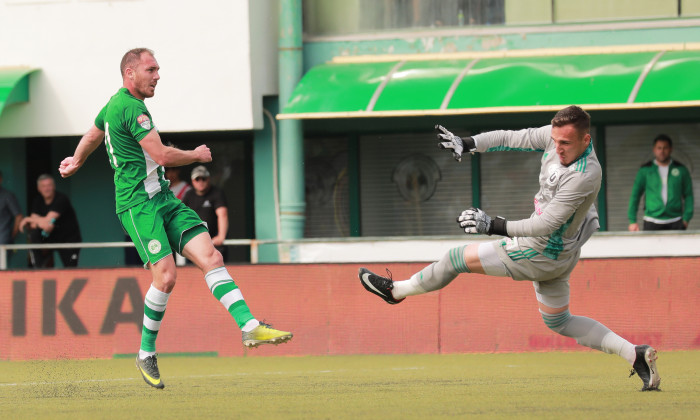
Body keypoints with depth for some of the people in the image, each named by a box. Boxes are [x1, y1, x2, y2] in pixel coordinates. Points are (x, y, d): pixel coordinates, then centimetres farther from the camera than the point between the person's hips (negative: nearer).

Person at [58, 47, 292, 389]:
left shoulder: (114, 105, 18)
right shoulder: (132, 108, -15)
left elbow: (91, 136, 37)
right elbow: (163, 156, -19)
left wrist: (75, 163, 55)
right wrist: (197, 155, 0)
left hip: (162, 199, 10)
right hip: (138, 203, -10)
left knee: (211, 257, -7)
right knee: (166, 275, -19)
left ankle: (250, 327, -17)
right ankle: (146, 354, -1)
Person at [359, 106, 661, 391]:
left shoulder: (585, 175, -32)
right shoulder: (559, 136, -8)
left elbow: (545, 224, -31)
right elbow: (510, 139, 1)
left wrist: (493, 226, -31)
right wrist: (467, 144, -11)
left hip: (542, 255, -9)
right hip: (554, 253, 9)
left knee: (457, 258, 5)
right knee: (558, 322, 22)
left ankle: (397, 291, 27)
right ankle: (635, 354, 14)